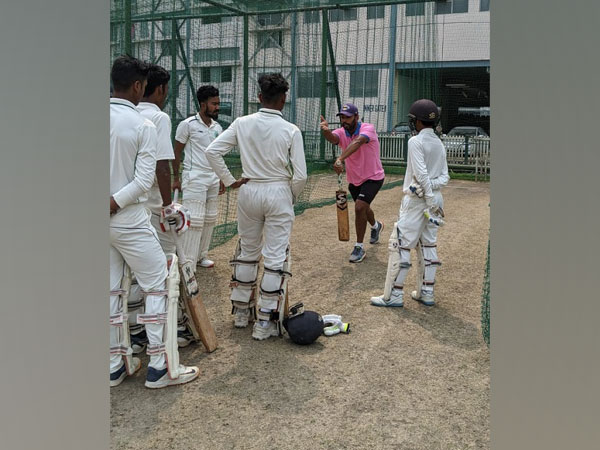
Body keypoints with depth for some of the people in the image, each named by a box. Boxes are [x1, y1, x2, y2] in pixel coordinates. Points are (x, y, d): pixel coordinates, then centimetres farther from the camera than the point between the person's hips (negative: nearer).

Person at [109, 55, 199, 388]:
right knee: (160, 284, 5)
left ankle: (118, 364, 24)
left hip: (106, 221, 6)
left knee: (114, 290, 14)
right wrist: (114, 203, -12)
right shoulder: (144, 126, -11)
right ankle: (161, 366, 8)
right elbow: (144, 180, -16)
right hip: (130, 220, -6)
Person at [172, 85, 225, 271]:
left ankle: (201, 256, 18)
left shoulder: (218, 128, 12)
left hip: (213, 179, 6)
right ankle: (188, 262, -2)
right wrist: (176, 179, -2)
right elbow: (177, 153, -1)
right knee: (195, 220, -9)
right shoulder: (188, 124, -6)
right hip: (194, 179, -6)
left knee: (210, 220, 7)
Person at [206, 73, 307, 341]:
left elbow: (212, 152, -6)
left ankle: (241, 310, 31)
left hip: (249, 191, 3)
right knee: (276, 258, 5)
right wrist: (293, 197, 7)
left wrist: (229, 180, 3)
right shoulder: (290, 130, -10)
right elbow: (300, 175, -11)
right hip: (278, 192, -3)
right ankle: (265, 322, 9)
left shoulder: (242, 124, -3)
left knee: (247, 251, 20)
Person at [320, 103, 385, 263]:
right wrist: (326, 131, -58)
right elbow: (333, 138, -34)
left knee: (359, 207, -23)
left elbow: (357, 143, -43)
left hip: (373, 177, -6)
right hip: (354, 179, 6)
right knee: (362, 208, 25)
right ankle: (376, 226, 59)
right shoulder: (341, 132, -9)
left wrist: (340, 159, -60)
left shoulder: (368, 128, -23)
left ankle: (359, 247, -9)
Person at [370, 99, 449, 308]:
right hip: (435, 197, 8)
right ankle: (426, 292, 20)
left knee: (400, 244, -4)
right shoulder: (439, 144, 12)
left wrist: (430, 201, -17)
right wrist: (431, 185, -10)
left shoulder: (416, 141, -12)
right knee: (428, 245, 13)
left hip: (417, 198, -8)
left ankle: (394, 295, -2)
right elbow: (445, 176, 6)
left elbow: (422, 174, -18)